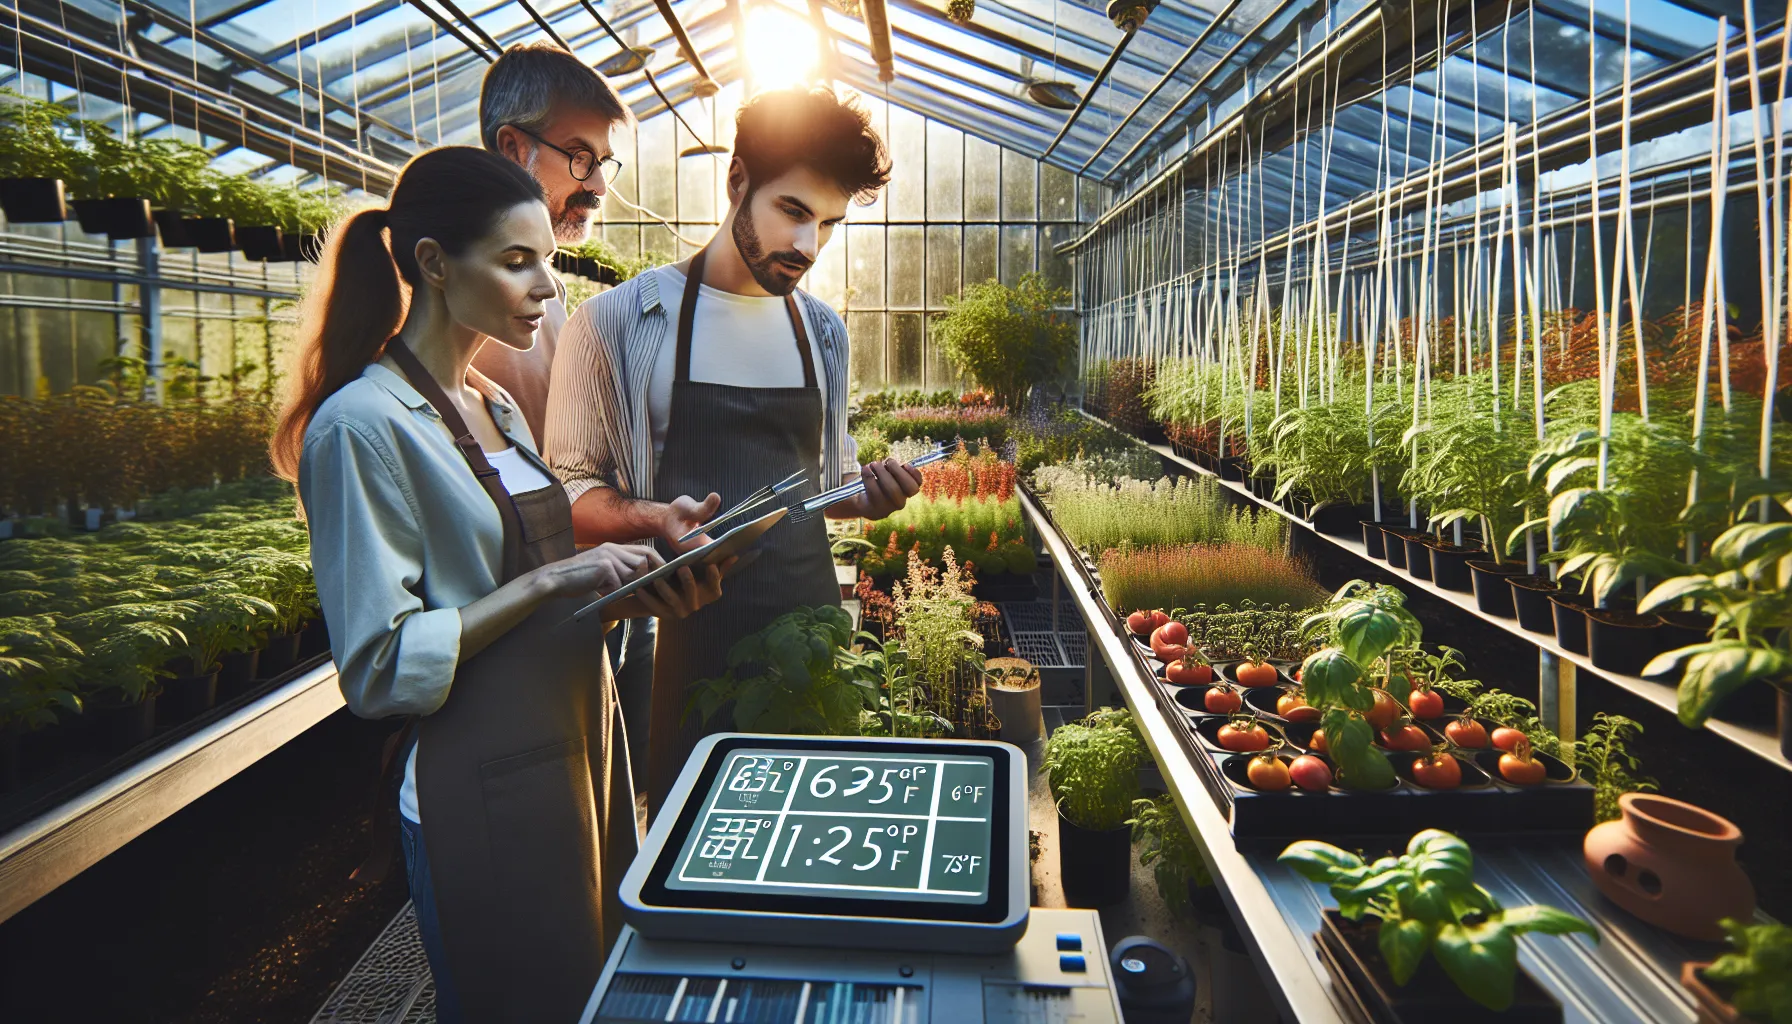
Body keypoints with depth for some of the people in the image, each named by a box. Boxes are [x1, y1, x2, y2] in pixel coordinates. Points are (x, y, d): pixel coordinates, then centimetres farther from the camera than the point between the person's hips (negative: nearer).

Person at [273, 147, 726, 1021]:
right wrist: (553, 581, -22)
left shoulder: (495, 407, 11)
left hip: (578, 750, 8)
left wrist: (624, 590, 1)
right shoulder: (363, 423, -15)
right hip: (485, 791, -8)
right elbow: (380, 668, -17)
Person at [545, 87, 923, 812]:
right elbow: (571, 487, -2)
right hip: (683, 639, -4)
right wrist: (655, 519, -22)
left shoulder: (823, 332, 11)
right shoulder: (620, 323, -5)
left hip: (808, 628, 5)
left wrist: (867, 491, -2)